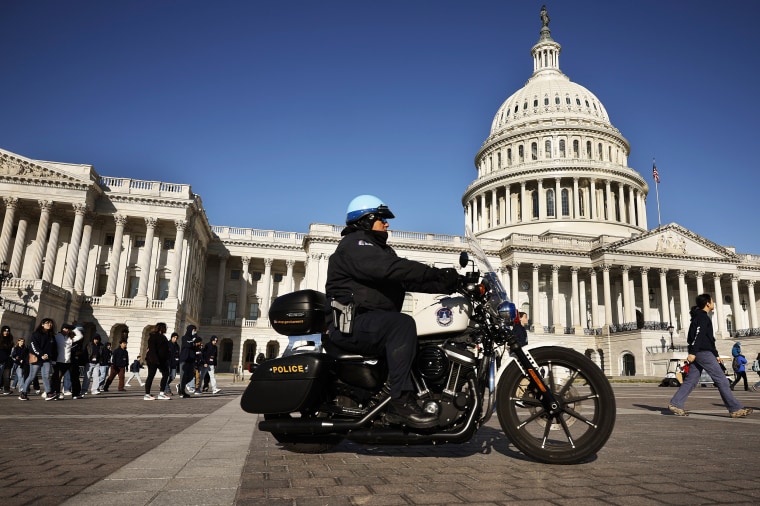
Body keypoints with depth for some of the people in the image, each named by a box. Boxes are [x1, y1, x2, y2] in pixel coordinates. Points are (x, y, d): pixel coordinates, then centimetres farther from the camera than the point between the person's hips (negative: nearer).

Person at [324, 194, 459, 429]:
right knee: (403, 324, -32)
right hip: (351, 322, -10)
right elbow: (390, 268, -24)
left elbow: (407, 278, 11)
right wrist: (439, 274, -26)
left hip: (374, 320, 10)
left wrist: (446, 282, -4)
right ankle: (401, 402, -32)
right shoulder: (355, 243, -7)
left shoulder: (379, 249, 23)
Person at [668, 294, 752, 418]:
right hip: (703, 352, -10)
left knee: (691, 380, 5)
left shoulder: (702, 316, 24)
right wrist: (692, 352, -26)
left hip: (697, 353, 10)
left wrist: (716, 354, 26)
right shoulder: (702, 316, -7)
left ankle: (675, 404, 0)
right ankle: (736, 409, -2)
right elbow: (697, 335, -19)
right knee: (721, 380, -5)